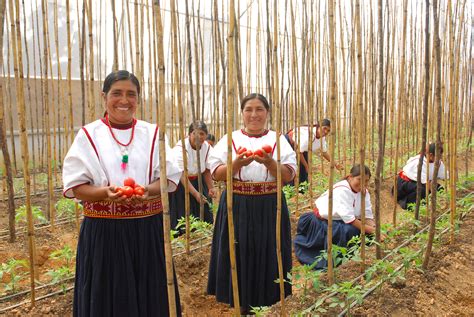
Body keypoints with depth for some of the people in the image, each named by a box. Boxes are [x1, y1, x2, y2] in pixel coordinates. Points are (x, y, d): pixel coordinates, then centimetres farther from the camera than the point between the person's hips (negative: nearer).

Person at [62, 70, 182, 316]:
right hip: (103, 231, -1)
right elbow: (75, 186, -3)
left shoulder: (152, 133, 5)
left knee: (151, 297, 10)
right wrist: (106, 192, -22)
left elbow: (171, 178, 1)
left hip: (148, 229, 2)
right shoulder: (88, 135, 1)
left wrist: (148, 191, -19)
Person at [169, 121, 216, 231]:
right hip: (180, 184, -5)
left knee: (204, 216, 11)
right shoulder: (180, 148, -24)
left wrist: (211, 188, -9)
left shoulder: (207, 147, -7)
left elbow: (207, 170, 4)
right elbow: (182, 176, -29)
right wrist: (195, 193, -37)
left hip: (198, 182, 6)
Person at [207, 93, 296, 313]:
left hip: (269, 208, 0)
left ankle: (266, 302, 27)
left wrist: (269, 162, -21)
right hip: (237, 208, 0)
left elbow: (288, 176, -3)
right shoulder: (229, 139, 3)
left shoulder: (278, 140, 4)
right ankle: (242, 305, 25)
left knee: (268, 257, 7)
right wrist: (238, 163, -19)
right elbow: (216, 174, -2)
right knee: (239, 257, 6)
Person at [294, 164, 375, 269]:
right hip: (321, 220, -8)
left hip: (339, 221, 8)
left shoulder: (364, 191, -3)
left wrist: (375, 229, -27)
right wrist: (368, 229, -33)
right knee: (349, 230, -28)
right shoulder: (342, 190, -28)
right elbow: (348, 217, -33)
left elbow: (367, 215, -9)